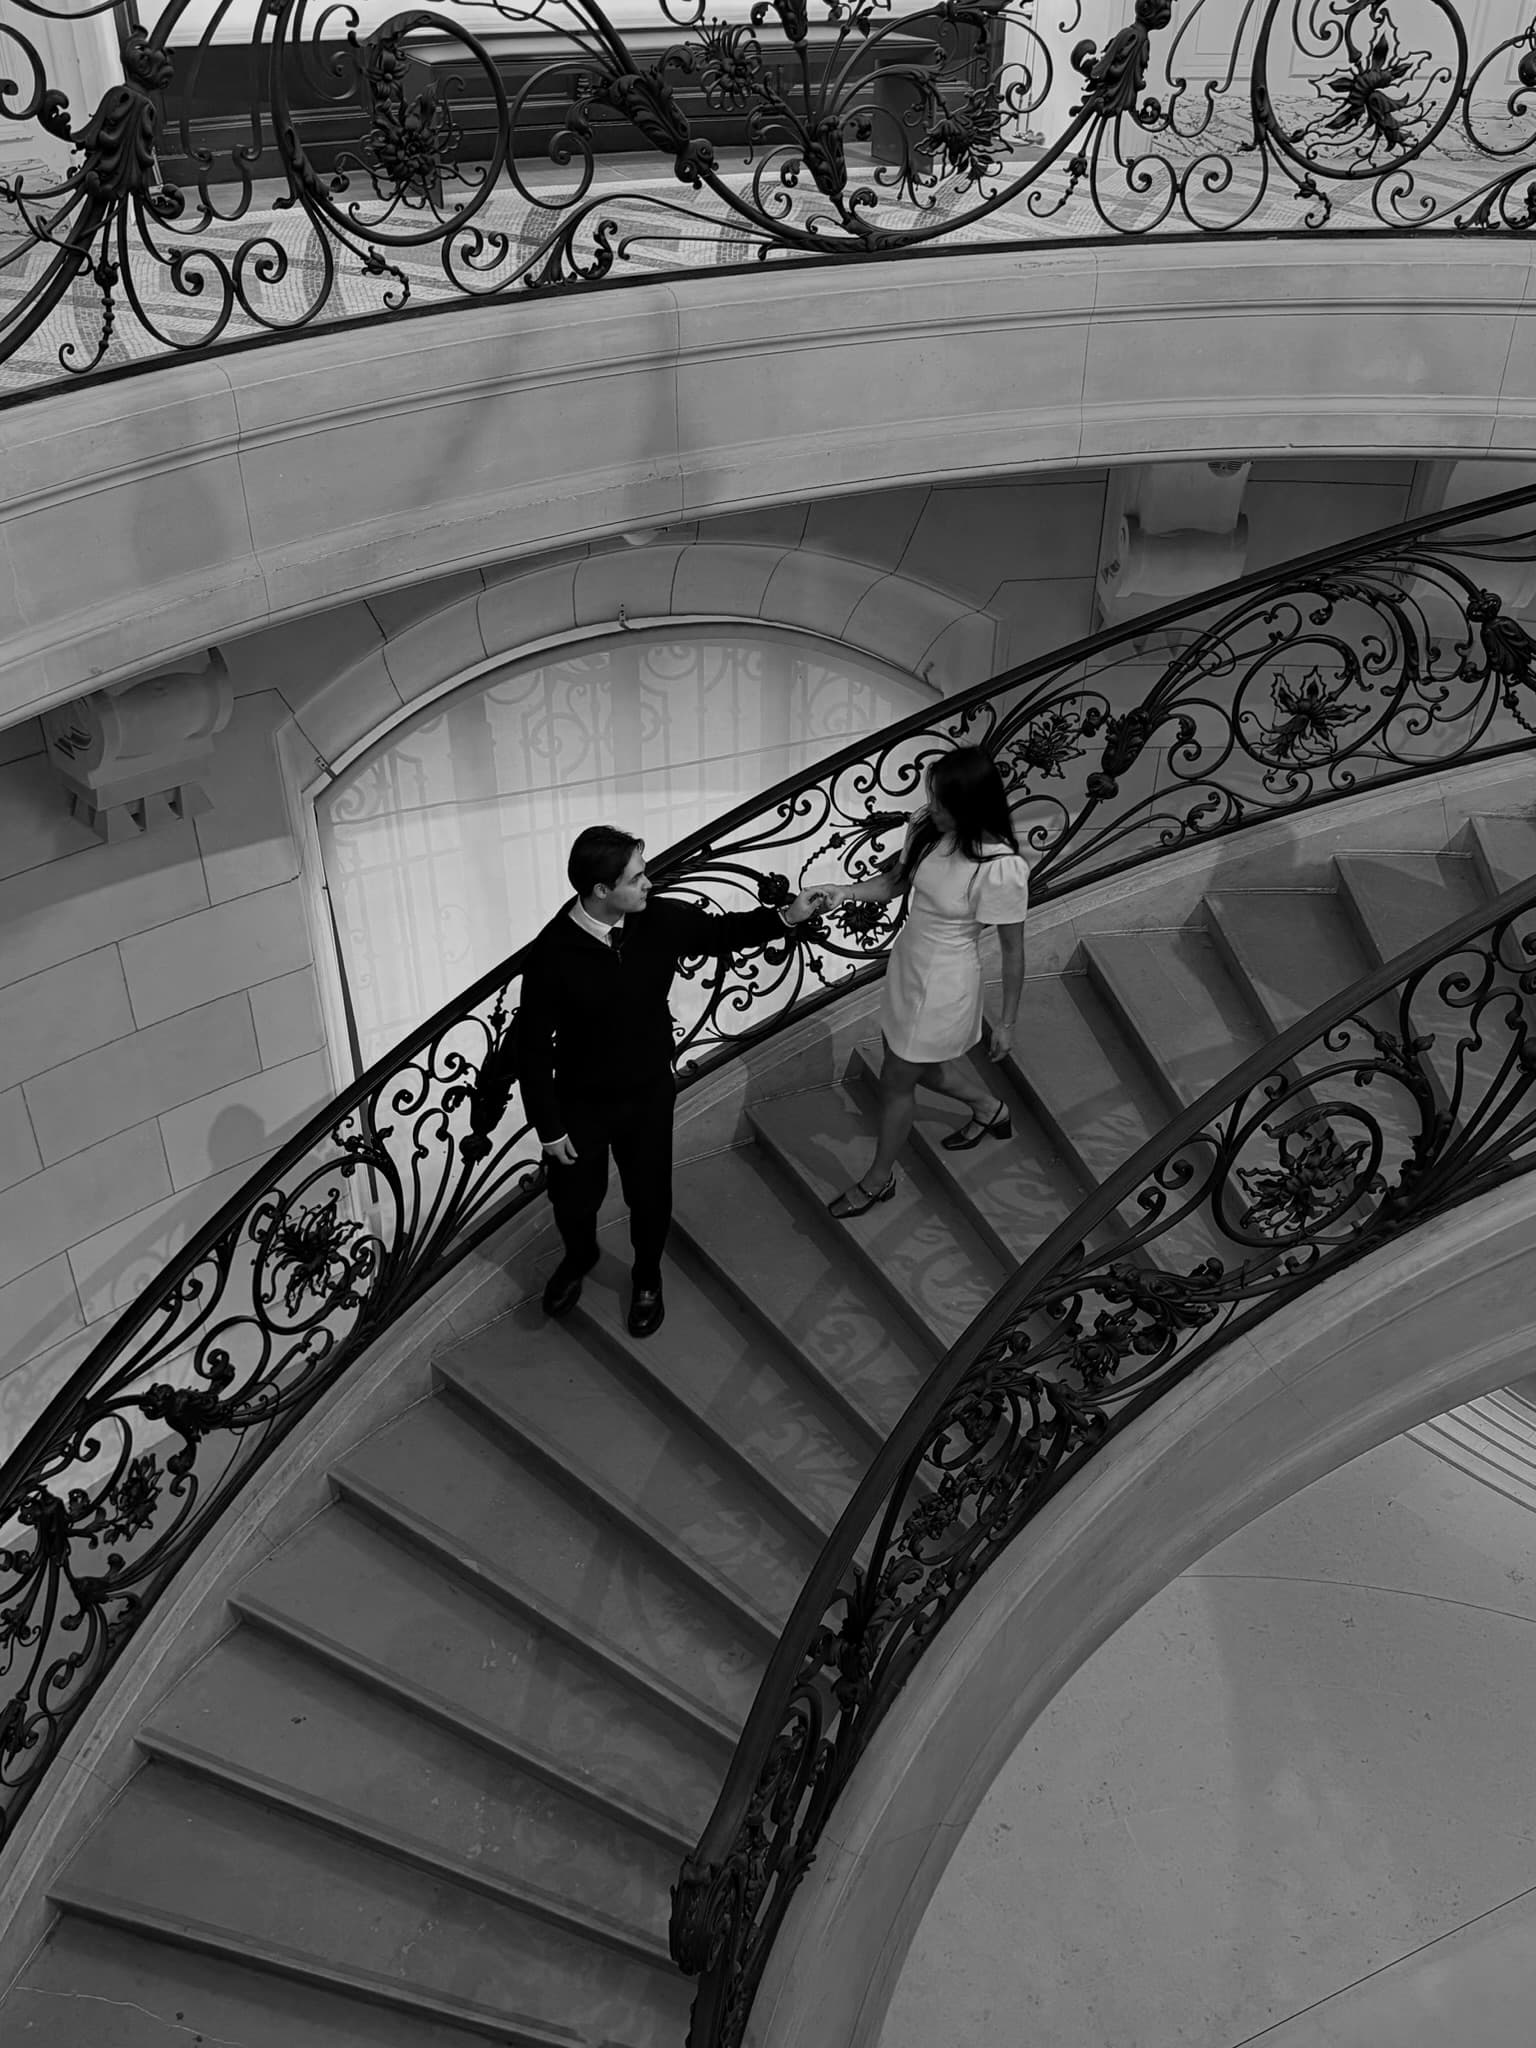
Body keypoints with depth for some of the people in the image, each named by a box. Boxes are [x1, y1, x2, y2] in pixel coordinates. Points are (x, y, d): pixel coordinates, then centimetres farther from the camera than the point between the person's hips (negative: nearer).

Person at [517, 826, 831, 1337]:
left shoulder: (662, 920, -17)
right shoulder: (553, 953, -28)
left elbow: (719, 933, 5)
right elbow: (533, 1046, -18)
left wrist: (786, 916, -7)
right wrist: (549, 1127, -13)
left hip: (650, 1094, 2)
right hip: (581, 1103, -2)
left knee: (651, 1196, 18)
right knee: (574, 1198, 18)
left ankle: (648, 1278, 49)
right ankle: (579, 1257, 55)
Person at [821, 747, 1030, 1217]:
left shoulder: (1001, 869, -32)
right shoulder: (926, 827, -12)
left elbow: (1013, 951, -18)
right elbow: (897, 881, 7)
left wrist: (1007, 1022, -8)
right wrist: (847, 892, -11)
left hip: (942, 986, -7)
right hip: (906, 966, 7)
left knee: (896, 1082, 12)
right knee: (917, 1066, 29)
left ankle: (878, 1180, 39)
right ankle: (989, 1109, 57)